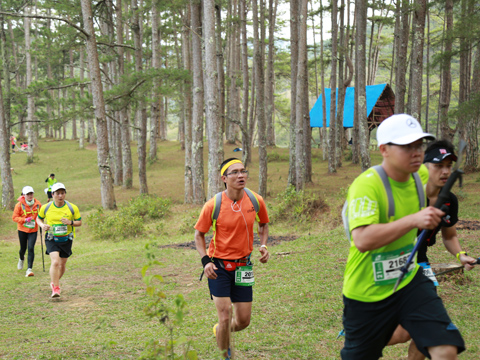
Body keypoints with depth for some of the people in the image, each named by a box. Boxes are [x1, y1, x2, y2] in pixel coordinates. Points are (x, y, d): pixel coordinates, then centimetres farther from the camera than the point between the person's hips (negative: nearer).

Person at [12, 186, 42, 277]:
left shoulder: (38, 204, -3)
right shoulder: (19, 205, -11)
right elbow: (14, 217, -9)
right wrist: (25, 220, -22)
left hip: (33, 230, 1)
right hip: (22, 230, -1)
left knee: (31, 248, -13)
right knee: (23, 248, 13)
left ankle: (29, 269, -11)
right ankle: (21, 259, 49)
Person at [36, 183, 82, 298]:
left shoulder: (72, 208, -5)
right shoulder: (46, 208, -4)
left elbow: (79, 222, 3)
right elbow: (39, 218, 13)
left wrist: (70, 222, -18)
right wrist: (42, 225, -8)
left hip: (66, 240, 2)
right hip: (51, 239, -2)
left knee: (62, 264, 12)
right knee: (55, 262, -21)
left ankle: (54, 282, 42)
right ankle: (55, 289, -12)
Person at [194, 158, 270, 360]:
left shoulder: (256, 201, -6)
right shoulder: (213, 205, -14)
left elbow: (263, 224, 15)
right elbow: (199, 234, -1)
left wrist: (263, 246, -2)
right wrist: (205, 261, -13)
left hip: (243, 266, 3)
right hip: (218, 266, -3)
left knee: (243, 321, 6)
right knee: (225, 317, -9)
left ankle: (220, 331, 40)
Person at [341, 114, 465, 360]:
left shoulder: (421, 174, -2)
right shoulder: (366, 185, -25)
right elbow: (362, 240, -39)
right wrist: (413, 220, -42)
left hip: (409, 280, 5)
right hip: (367, 291, -5)